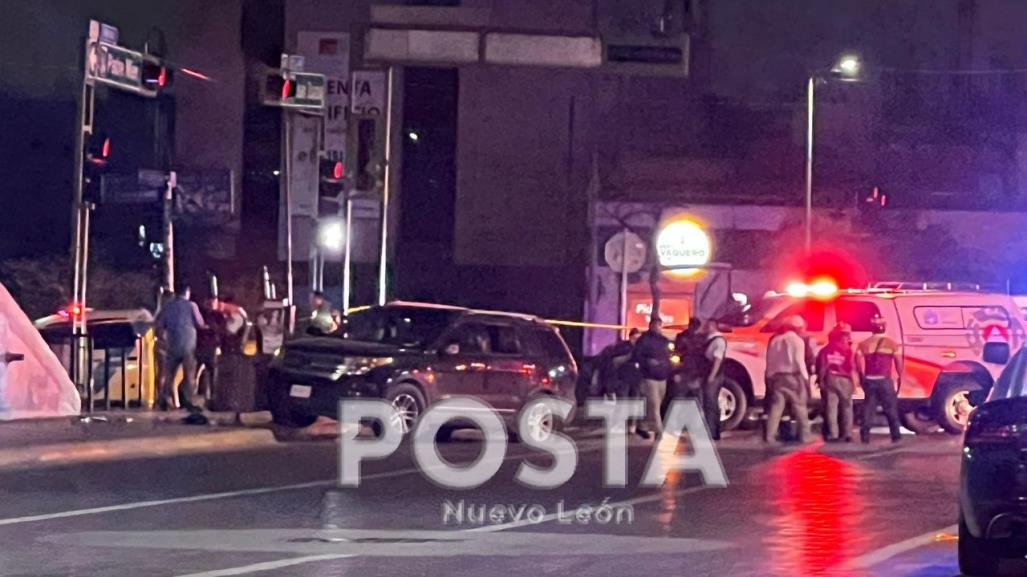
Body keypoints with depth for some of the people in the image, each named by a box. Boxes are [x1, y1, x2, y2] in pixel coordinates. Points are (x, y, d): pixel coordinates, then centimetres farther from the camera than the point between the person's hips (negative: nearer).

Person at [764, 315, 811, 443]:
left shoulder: (775, 341, 12)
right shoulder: (797, 341, -5)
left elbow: (770, 362, 10)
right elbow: (799, 361, -11)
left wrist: (770, 378, 12)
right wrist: (805, 377, -5)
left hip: (777, 377, 4)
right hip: (793, 377, -4)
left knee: (776, 407, 0)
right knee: (800, 408, 2)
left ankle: (769, 436, -9)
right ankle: (804, 436, 0)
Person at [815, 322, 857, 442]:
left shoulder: (826, 349, 2)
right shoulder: (847, 350, -4)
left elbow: (821, 367, 0)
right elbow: (852, 368, -8)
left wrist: (821, 381, 7)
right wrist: (854, 383, -2)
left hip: (829, 379, 2)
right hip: (844, 380, -2)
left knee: (830, 407, 1)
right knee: (846, 407, 6)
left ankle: (832, 434, -4)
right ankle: (846, 434, 2)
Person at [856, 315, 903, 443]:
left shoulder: (864, 344, 5)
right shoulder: (892, 344, -1)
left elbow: (858, 359, -3)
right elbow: (898, 361, -4)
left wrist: (862, 377, 6)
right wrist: (900, 376, 6)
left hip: (869, 380, 2)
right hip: (885, 380, -2)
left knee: (869, 407, 6)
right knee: (890, 408, 7)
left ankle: (865, 434, -2)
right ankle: (895, 435, 8)